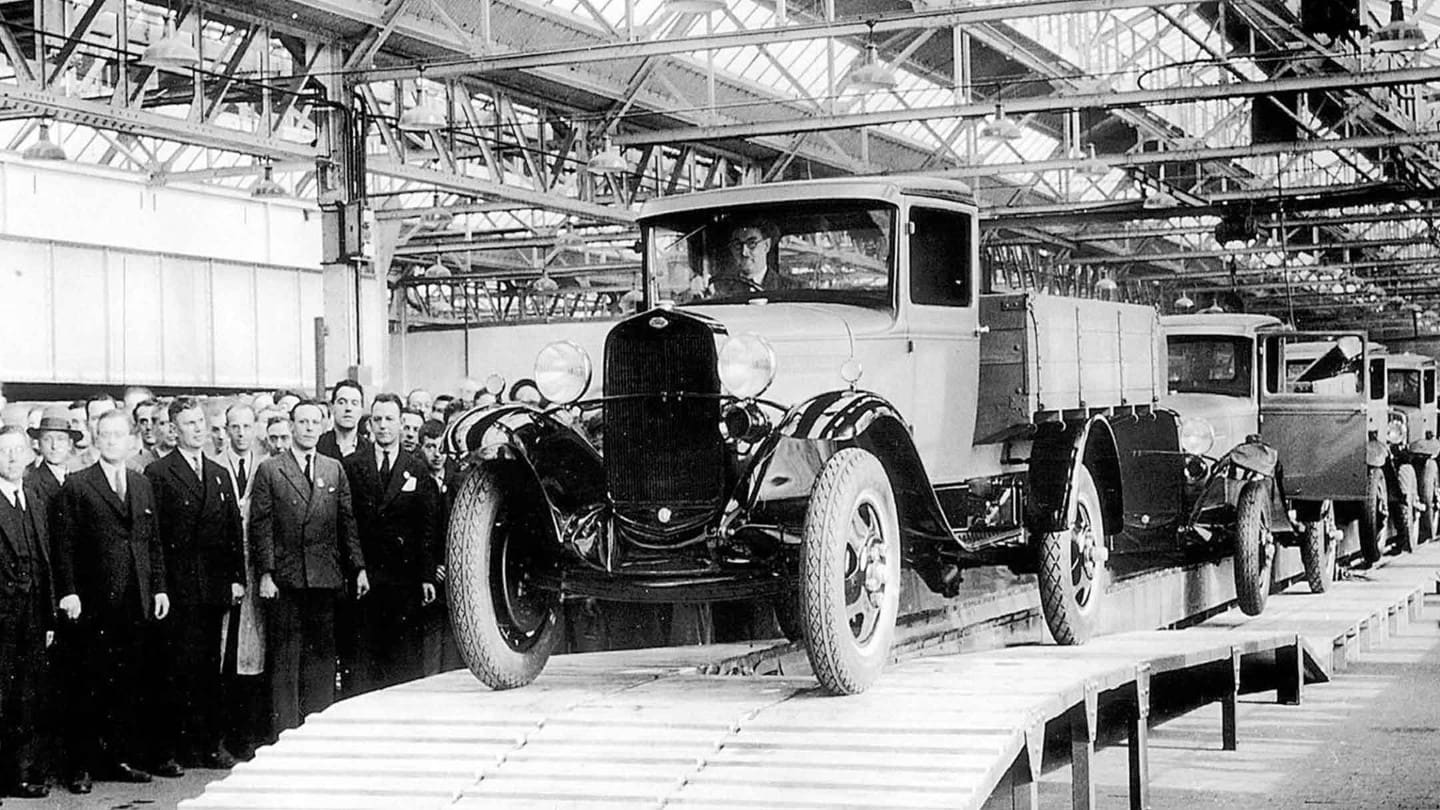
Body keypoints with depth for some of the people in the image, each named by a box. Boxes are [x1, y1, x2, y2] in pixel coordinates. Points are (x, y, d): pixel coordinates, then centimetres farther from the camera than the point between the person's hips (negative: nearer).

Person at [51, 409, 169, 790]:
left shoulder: (141, 485, 15)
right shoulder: (76, 486, -1)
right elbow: (63, 543, -5)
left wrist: (159, 587, 11)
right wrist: (68, 592, -12)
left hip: (136, 602, 5)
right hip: (96, 603, -5)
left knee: (128, 685, 8)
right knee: (91, 686, -1)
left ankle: (119, 759, 16)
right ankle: (82, 766, 4)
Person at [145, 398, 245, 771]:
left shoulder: (221, 475, 16)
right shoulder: (158, 474, -2)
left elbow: (234, 531, 16)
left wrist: (237, 578, 8)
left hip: (214, 589, 5)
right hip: (177, 588, -5)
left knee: (210, 670, 9)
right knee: (174, 670, -4)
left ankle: (209, 746, 15)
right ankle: (167, 750, 0)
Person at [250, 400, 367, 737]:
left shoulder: (334, 470, 13)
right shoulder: (269, 470, 4)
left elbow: (347, 523, 12)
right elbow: (261, 527, -1)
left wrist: (358, 567, 4)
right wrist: (265, 574, -8)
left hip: (325, 578, 3)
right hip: (284, 578, -3)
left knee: (322, 654, 4)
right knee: (285, 657, 0)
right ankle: (284, 730, 3)